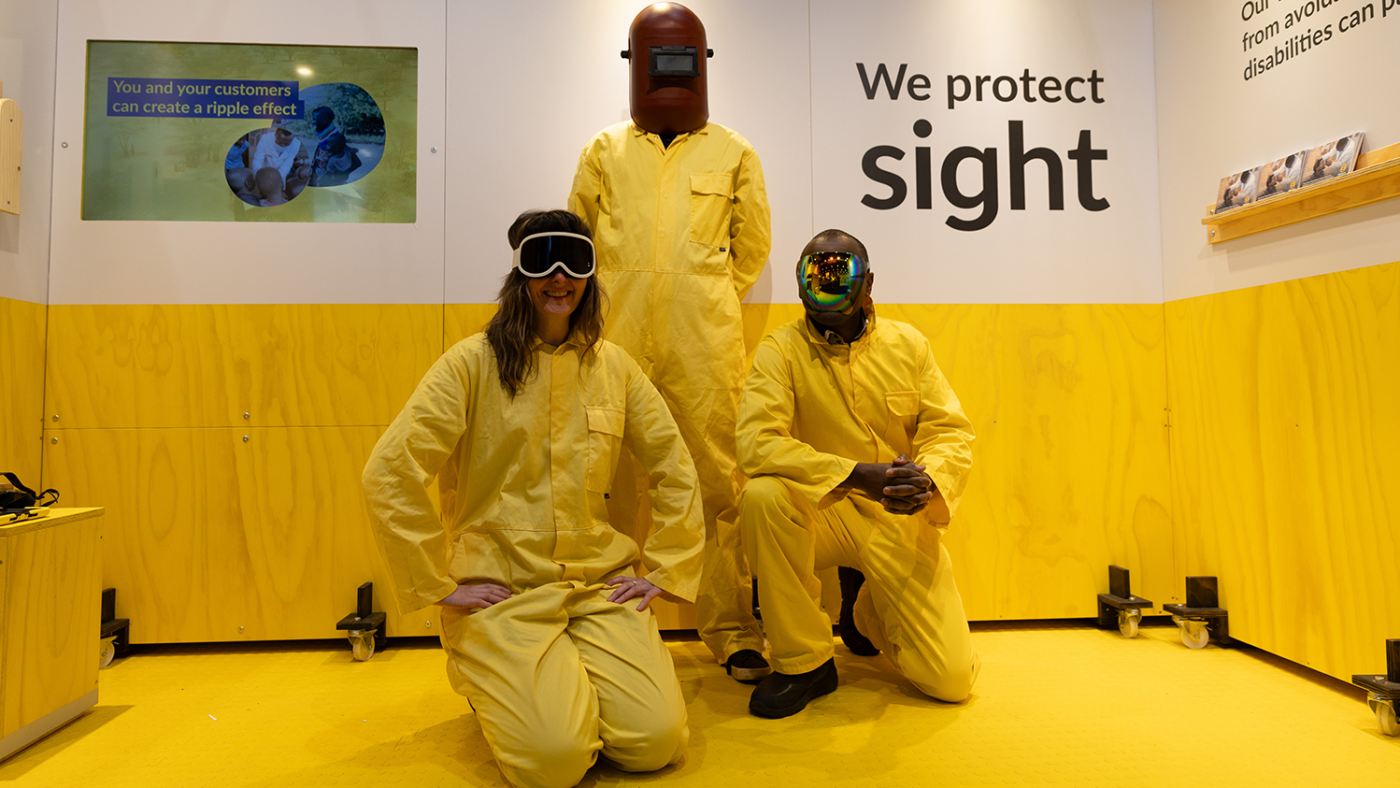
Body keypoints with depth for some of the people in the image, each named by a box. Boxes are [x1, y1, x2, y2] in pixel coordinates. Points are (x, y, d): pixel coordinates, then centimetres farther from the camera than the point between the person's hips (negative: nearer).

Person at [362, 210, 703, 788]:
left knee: (656, 741, -12)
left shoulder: (612, 365, 6)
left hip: (600, 582, 3)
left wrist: (664, 570, 5)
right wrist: (439, 584, -9)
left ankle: (572, 680, 18)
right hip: (500, 588, -3)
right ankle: (491, 681, 14)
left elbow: (674, 468, 12)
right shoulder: (473, 362, -6)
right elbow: (389, 473, -10)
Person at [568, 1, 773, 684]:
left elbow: (753, 247, 16)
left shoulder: (734, 154, 11)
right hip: (617, 344, 1)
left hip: (706, 352, -1)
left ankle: (732, 632, 12)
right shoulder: (604, 152, 12)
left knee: (719, 485, 0)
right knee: (610, 485, 6)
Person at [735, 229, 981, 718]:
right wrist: (855, 474, -31)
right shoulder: (781, 349, -7)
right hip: (824, 512, -1)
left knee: (952, 679, -8)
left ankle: (870, 610, 28)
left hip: (902, 521, 2)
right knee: (763, 495, -36)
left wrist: (927, 481, -24)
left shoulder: (907, 344, 3)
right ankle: (804, 662, -13)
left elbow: (952, 433, 0)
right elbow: (757, 442, -20)